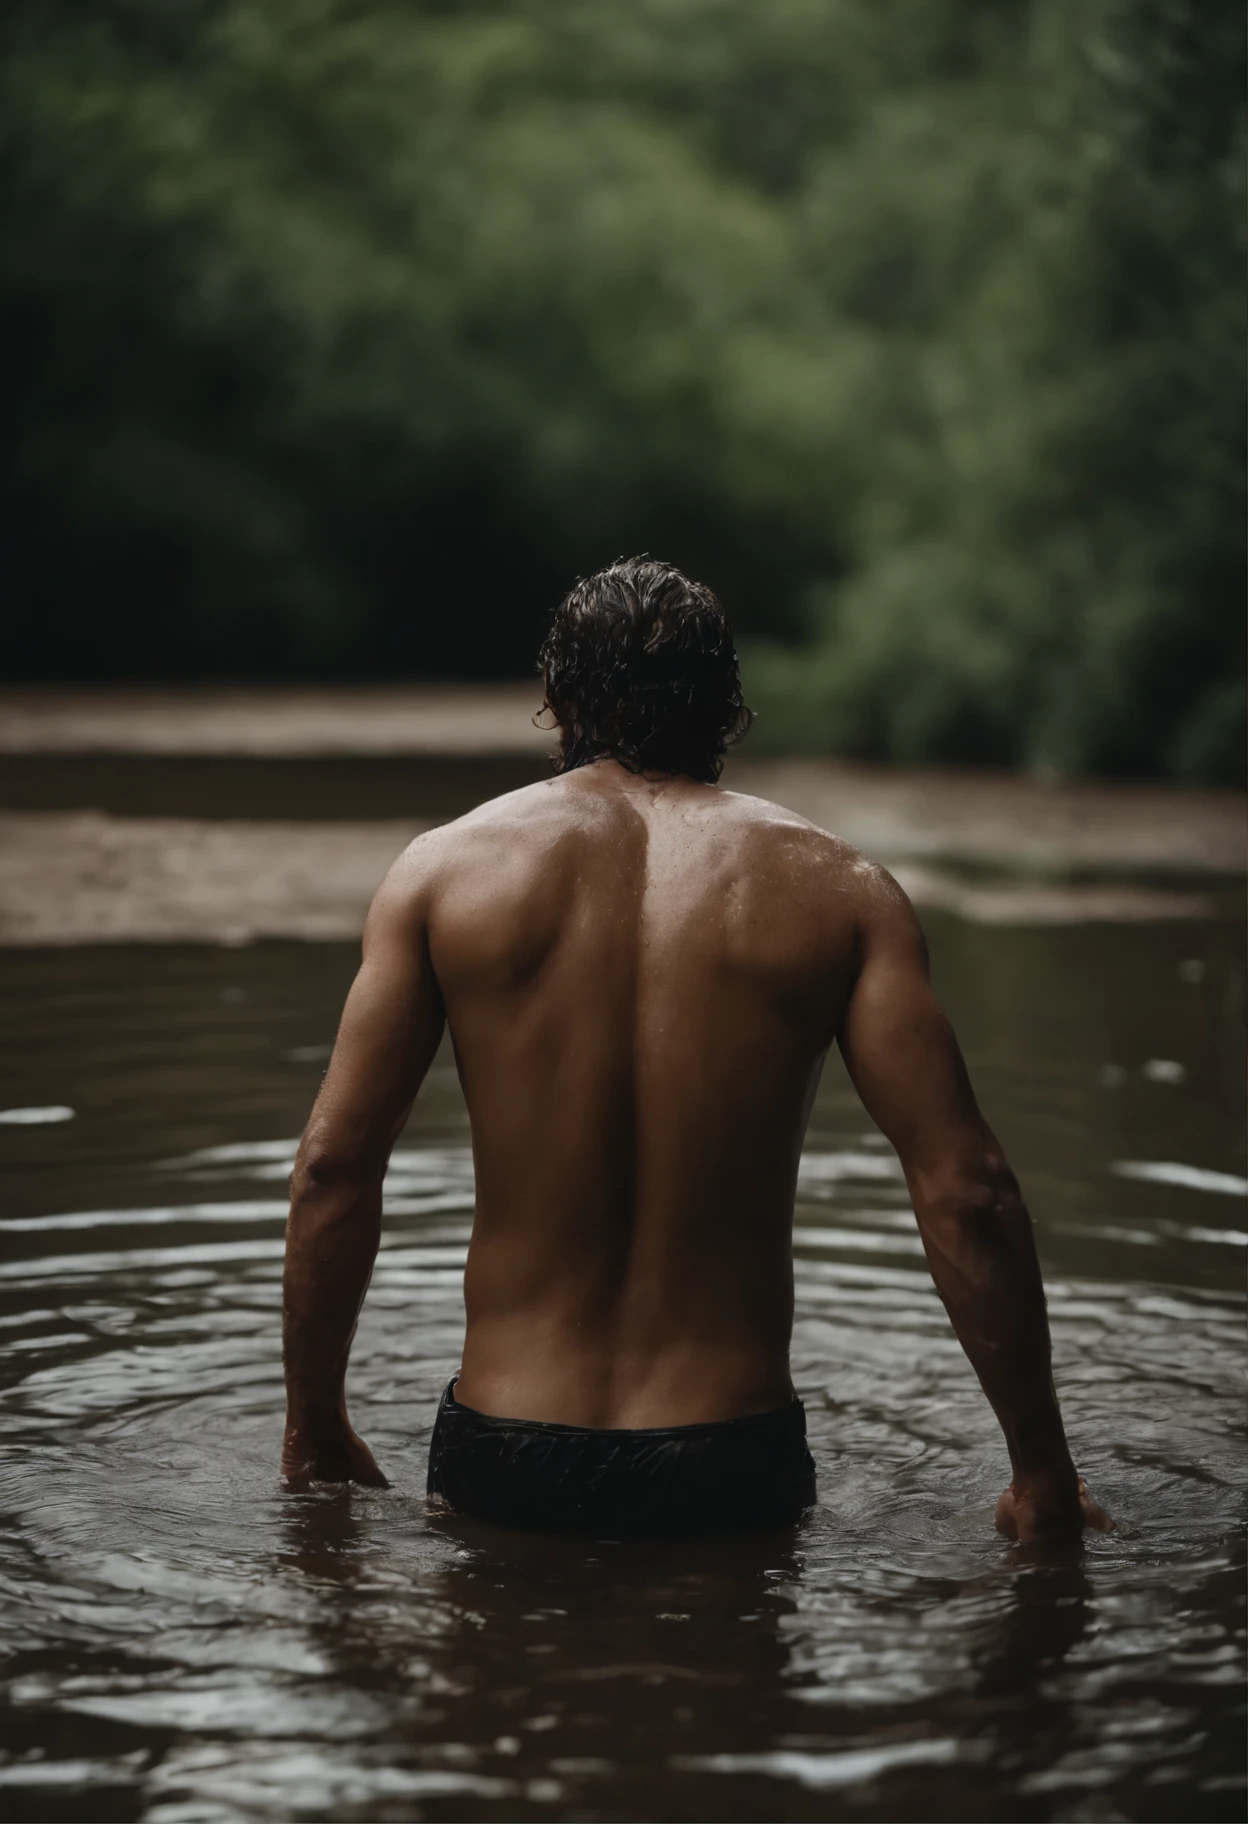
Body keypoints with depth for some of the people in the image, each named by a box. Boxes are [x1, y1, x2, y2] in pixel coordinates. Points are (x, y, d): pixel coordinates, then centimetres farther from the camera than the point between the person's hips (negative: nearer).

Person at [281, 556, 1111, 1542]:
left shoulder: (448, 865, 1)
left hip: (504, 1460, 1)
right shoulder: (839, 888, 0)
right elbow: (966, 1192, -6)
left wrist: (314, 1429, 10)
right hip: (732, 1461, -1)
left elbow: (334, 1164, -1)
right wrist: (1044, 1471, 2)